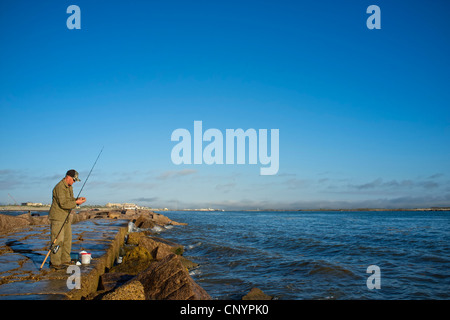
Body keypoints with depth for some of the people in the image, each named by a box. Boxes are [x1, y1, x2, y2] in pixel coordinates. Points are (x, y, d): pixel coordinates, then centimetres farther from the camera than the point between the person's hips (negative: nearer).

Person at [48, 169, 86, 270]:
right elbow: (63, 204, -25)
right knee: (58, 240, -8)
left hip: (66, 217, 10)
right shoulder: (60, 187, -20)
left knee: (67, 239, 10)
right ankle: (55, 262, -2)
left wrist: (78, 199, 0)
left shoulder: (69, 187, 12)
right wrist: (76, 202, -21)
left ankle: (65, 260, 18)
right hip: (57, 217, -10)